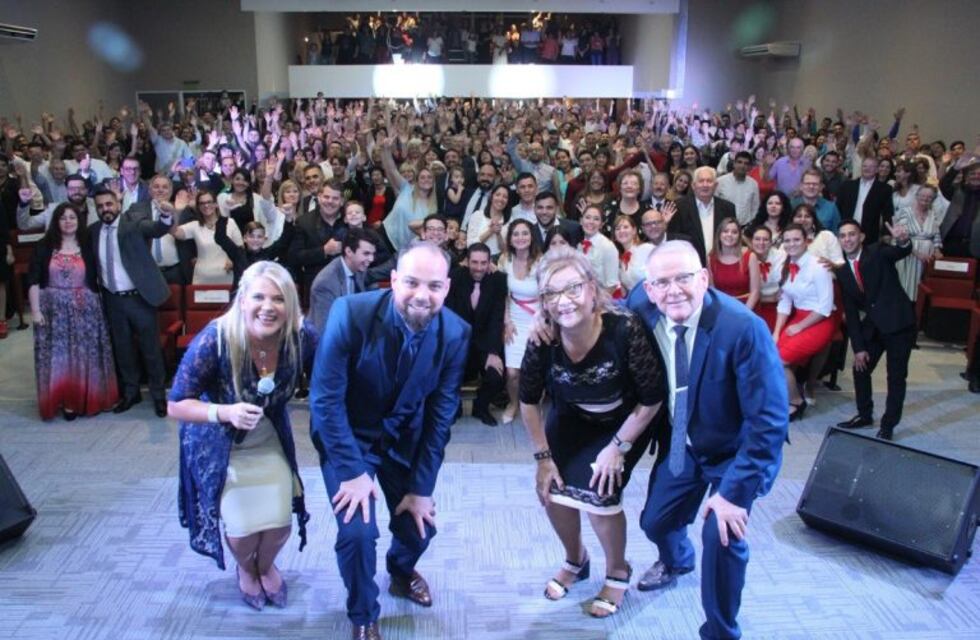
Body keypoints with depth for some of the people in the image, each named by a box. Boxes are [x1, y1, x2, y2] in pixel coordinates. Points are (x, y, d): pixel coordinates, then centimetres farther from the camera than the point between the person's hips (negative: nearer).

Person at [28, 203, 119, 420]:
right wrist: (35, 309, -9)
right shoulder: (45, 247, 0)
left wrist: (95, 305, 2)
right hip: (55, 310, -1)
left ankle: (87, 399, 19)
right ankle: (67, 402, 12)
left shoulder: (86, 247, 3)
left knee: (86, 355, 6)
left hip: (84, 310, 1)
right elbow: (33, 281, -2)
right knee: (59, 356, 3)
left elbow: (94, 280, 6)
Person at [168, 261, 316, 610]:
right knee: (241, 528, -1)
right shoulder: (214, 340, -31)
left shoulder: (302, 336, -24)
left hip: (270, 440, 3)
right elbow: (176, 405, -23)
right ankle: (246, 571, 39)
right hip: (219, 444, -2)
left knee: (279, 524, 3)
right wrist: (225, 413, -39)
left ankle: (266, 566, 43)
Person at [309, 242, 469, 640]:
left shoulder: (456, 333, -18)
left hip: (405, 438, 3)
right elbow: (325, 398, -22)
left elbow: (441, 415, -10)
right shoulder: (351, 313, -27)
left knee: (421, 523, 6)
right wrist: (352, 470, -22)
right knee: (358, 531, -14)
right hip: (347, 436, -3)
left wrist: (422, 487, -9)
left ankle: (401, 571, 45)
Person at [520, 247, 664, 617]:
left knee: (597, 493, -16)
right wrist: (543, 456, -6)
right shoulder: (542, 340, -26)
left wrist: (617, 448, -17)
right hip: (571, 419, 3)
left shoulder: (625, 330, -36)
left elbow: (652, 400, -22)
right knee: (552, 489, -5)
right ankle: (575, 561, 28)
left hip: (625, 423, -3)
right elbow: (529, 401, -8)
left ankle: (618, 573, 16)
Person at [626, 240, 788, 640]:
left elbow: (768, 421, -28)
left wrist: (735, 491, -28)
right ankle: (677, 561, 55)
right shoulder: (644, 309, -17)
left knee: (722, 533, -22)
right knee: (655, 521, 15)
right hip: (682, 444, 5)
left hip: (737, 451, -5)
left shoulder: (744, 328, -32)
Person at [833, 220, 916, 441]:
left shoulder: (878, 252, -8)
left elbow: (902, 252, -31)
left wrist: (903, 241, -57)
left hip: (898, 323, -5)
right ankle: (865, 416, 30)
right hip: (872, 326, 5)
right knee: (860, 369, 11)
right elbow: (850, 311, 3)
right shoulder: (842, 271, 3)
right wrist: (858, 347, 0)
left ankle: (888, 425, 13)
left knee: (896, 376, 1)